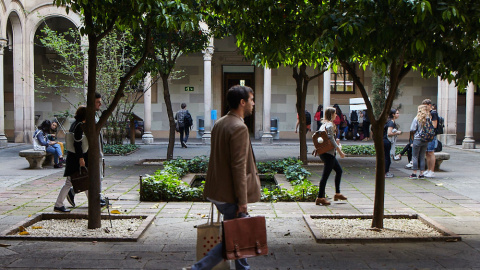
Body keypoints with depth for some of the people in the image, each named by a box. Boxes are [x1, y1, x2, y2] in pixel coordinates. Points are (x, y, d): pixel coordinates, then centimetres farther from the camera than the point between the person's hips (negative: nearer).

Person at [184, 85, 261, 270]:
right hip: (230, 196, -10)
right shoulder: (239, 127, -19)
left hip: (218, 191, 10)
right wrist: (242, 200, -18)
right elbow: (239, 166, -23)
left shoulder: (219, 123, 11)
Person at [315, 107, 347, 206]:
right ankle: (320, 198, -4)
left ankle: (337, 193, 24)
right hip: (328, 153, -10)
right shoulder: (330, 125, -13)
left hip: (324, 152, 10)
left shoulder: (323, 124, 15)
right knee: (325, 175, -7)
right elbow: (331, 140, -18)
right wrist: (340, 151, -13)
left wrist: (335, 141, 16)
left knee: (339, 170, 18)